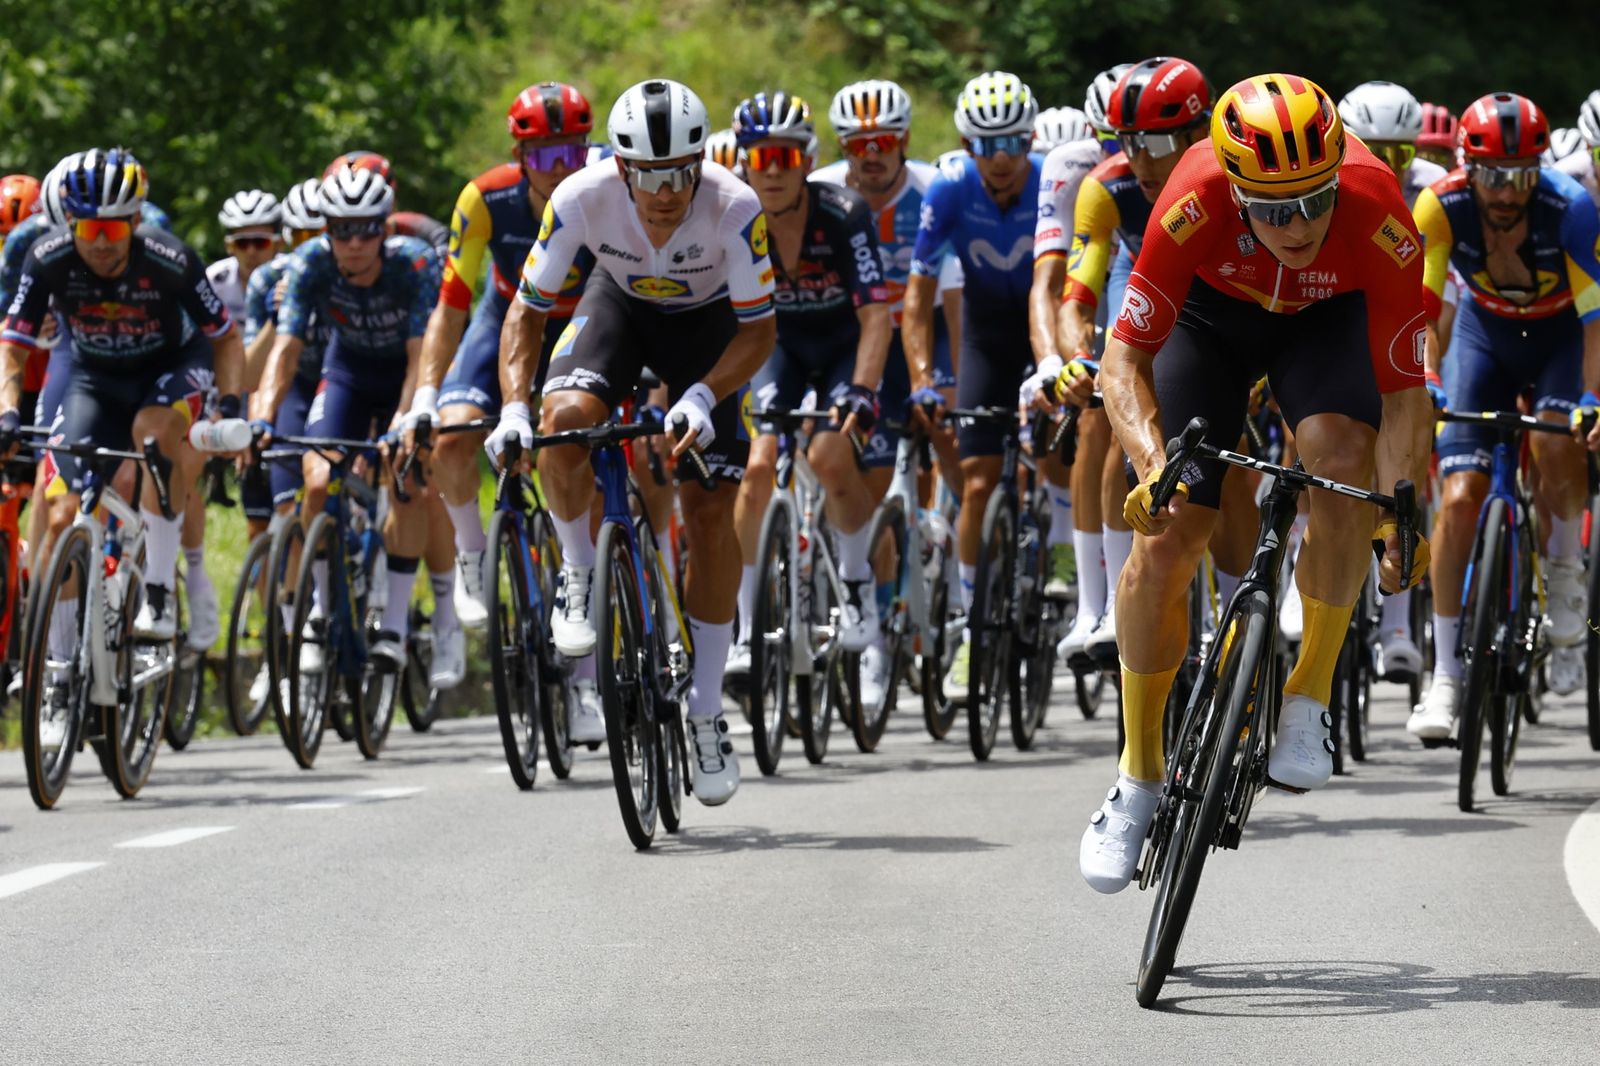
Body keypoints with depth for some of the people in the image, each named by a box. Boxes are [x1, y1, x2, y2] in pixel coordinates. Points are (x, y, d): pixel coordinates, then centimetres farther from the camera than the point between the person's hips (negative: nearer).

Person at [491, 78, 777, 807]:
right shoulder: (583, 198, -31)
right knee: (564, 418, -31)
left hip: (706, 321, -1)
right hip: (620, 304, 1)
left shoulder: (734, 209, -34)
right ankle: (579, 575, -4)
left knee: (711, 515, -7)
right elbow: (527, 311, -22)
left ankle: (706, 712, 6)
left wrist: (701, 398, -43)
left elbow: (758, 330, -26)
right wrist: (513, 409, -36)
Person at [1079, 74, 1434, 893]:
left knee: (1340, 454, -31)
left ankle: (1308, 702, -15)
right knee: (1164, 539, -10)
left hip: (1327, 319, 0)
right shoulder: (1195, 204, -38)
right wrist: (1152, 464, -46)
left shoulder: (1380, 222, -37)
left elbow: (1404, 392, -28)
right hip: (1212, 313, 0)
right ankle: (1138, 780, 8)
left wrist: (1402, 513, -40)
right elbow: (1125, 354, -30)